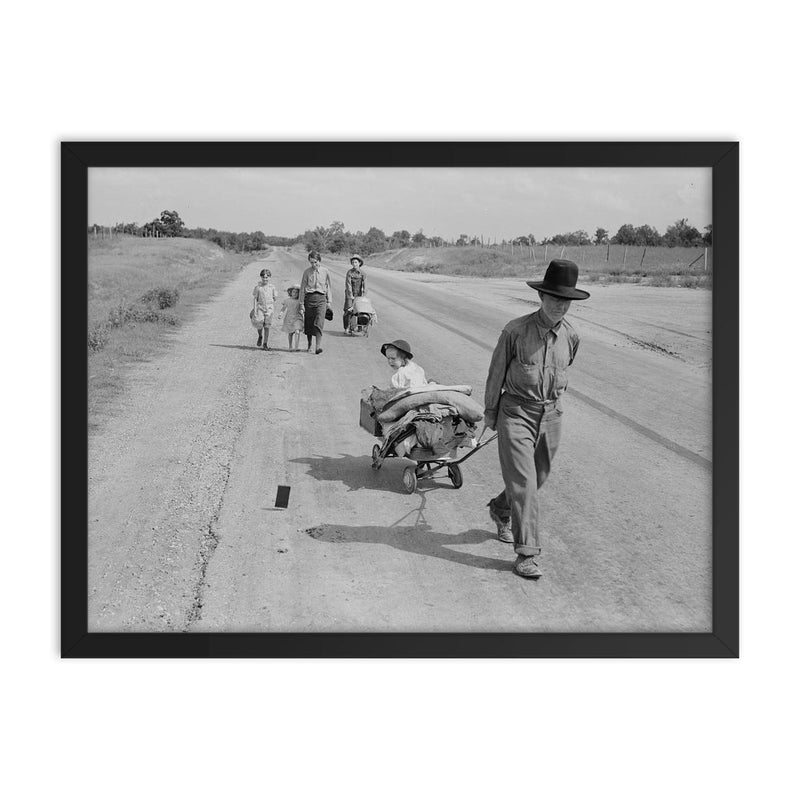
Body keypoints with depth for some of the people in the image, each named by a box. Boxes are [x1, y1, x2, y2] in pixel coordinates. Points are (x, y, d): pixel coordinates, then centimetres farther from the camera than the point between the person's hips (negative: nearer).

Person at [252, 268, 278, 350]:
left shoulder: (272, 287, 4)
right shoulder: (258, 287, 1)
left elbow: (275, 298, 15)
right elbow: (255, 298, 2)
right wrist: (254, 310, -3)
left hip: (269, 309, 1)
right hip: (260, 308, -1)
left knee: (267, 326, 0)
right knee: (259, 324, -15)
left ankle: (265, 344, 9)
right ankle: (260, 336, 17)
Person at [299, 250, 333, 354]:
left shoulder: (325, 272, 5)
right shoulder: (307, 272, 3)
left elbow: (328, 287, 14)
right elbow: (302, 288, 6)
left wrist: (329, 302, 12)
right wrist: (302, 303, 3)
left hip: (321, 298, -1)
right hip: (309, 297, 1)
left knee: (319, 323, -15)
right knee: (308, 323, 6)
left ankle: (319, 346, -21)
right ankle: (309, 345, 21)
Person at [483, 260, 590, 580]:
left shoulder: (570, 336, -1)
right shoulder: (516, 330, -13)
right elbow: (497, 372, -1)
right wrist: (490, 411, 7)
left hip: (551, 416, 5)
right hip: (515, 412, -5)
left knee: (537, 478, 17)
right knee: (523, 483, -9)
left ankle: (500, 509, 45)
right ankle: (527, 553, -5)